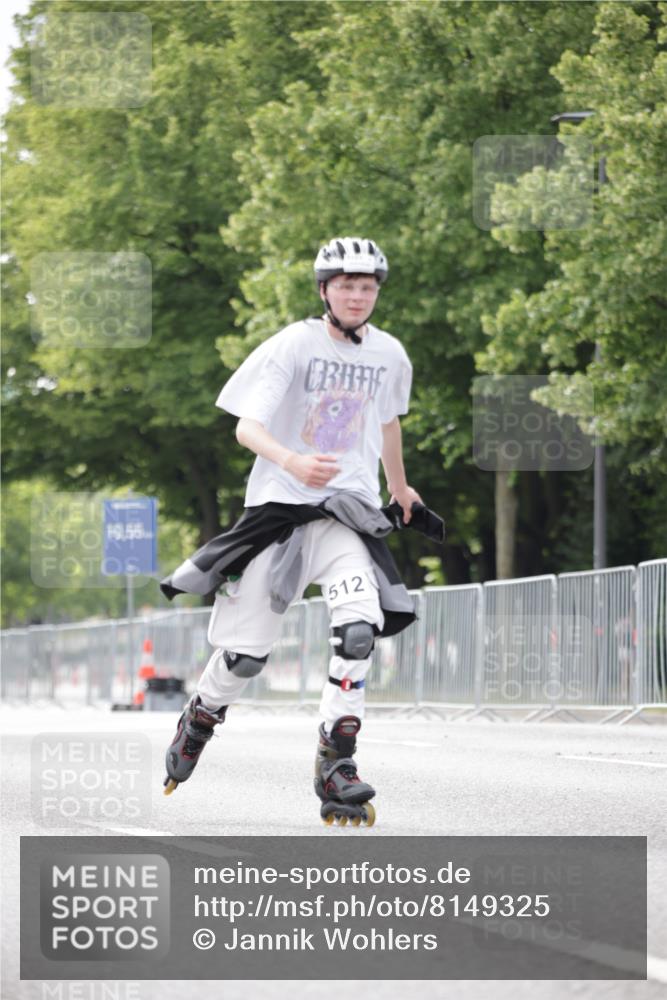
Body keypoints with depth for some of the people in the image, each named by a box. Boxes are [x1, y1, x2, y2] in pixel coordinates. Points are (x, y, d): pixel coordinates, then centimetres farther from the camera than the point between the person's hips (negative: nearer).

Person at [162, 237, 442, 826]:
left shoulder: (390, 356, 7)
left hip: (349, 511, 2)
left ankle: (337, 765, -17)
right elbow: (246, 428, -16)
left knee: (360, 628, -24)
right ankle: (201, 720, 34)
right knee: (246, 652, 1)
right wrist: (293, 462, -35)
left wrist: (402, 492, 38)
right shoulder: (292, 347, -7)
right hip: (281, 505, -2)